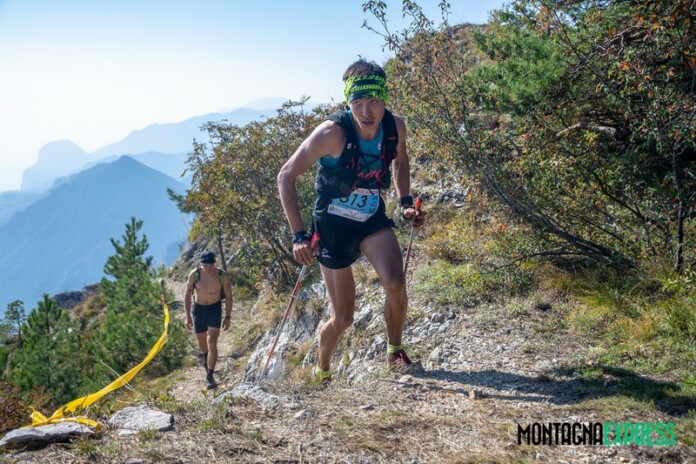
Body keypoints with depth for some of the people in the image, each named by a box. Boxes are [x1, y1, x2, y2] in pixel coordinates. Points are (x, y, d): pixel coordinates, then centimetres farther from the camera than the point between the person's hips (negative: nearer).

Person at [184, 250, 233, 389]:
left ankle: (209, 376, -4)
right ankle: (205, 356, 54)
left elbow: (228, 296, -8)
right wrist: (187, 315, -12)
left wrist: (227, 317, -7)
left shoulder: (222, 276, -21)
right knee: (201, 341, 19)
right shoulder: (194, 274, -20)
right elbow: (187, 294, -8)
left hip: (215, 309, -2)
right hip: (199, 308, 2)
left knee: (212, 342, -13)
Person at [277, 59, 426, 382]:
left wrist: (405, 202, -1)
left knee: (395, 284, -24)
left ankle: (394, 349, 5)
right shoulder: (333, 132, -28)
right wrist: (299, 235, -26)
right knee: (343, 318, 2)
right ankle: (321, 370, 34)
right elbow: (286, 176, -22)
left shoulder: (395, 127, -13)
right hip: (332, 225, -3)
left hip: (372, 219, 3)